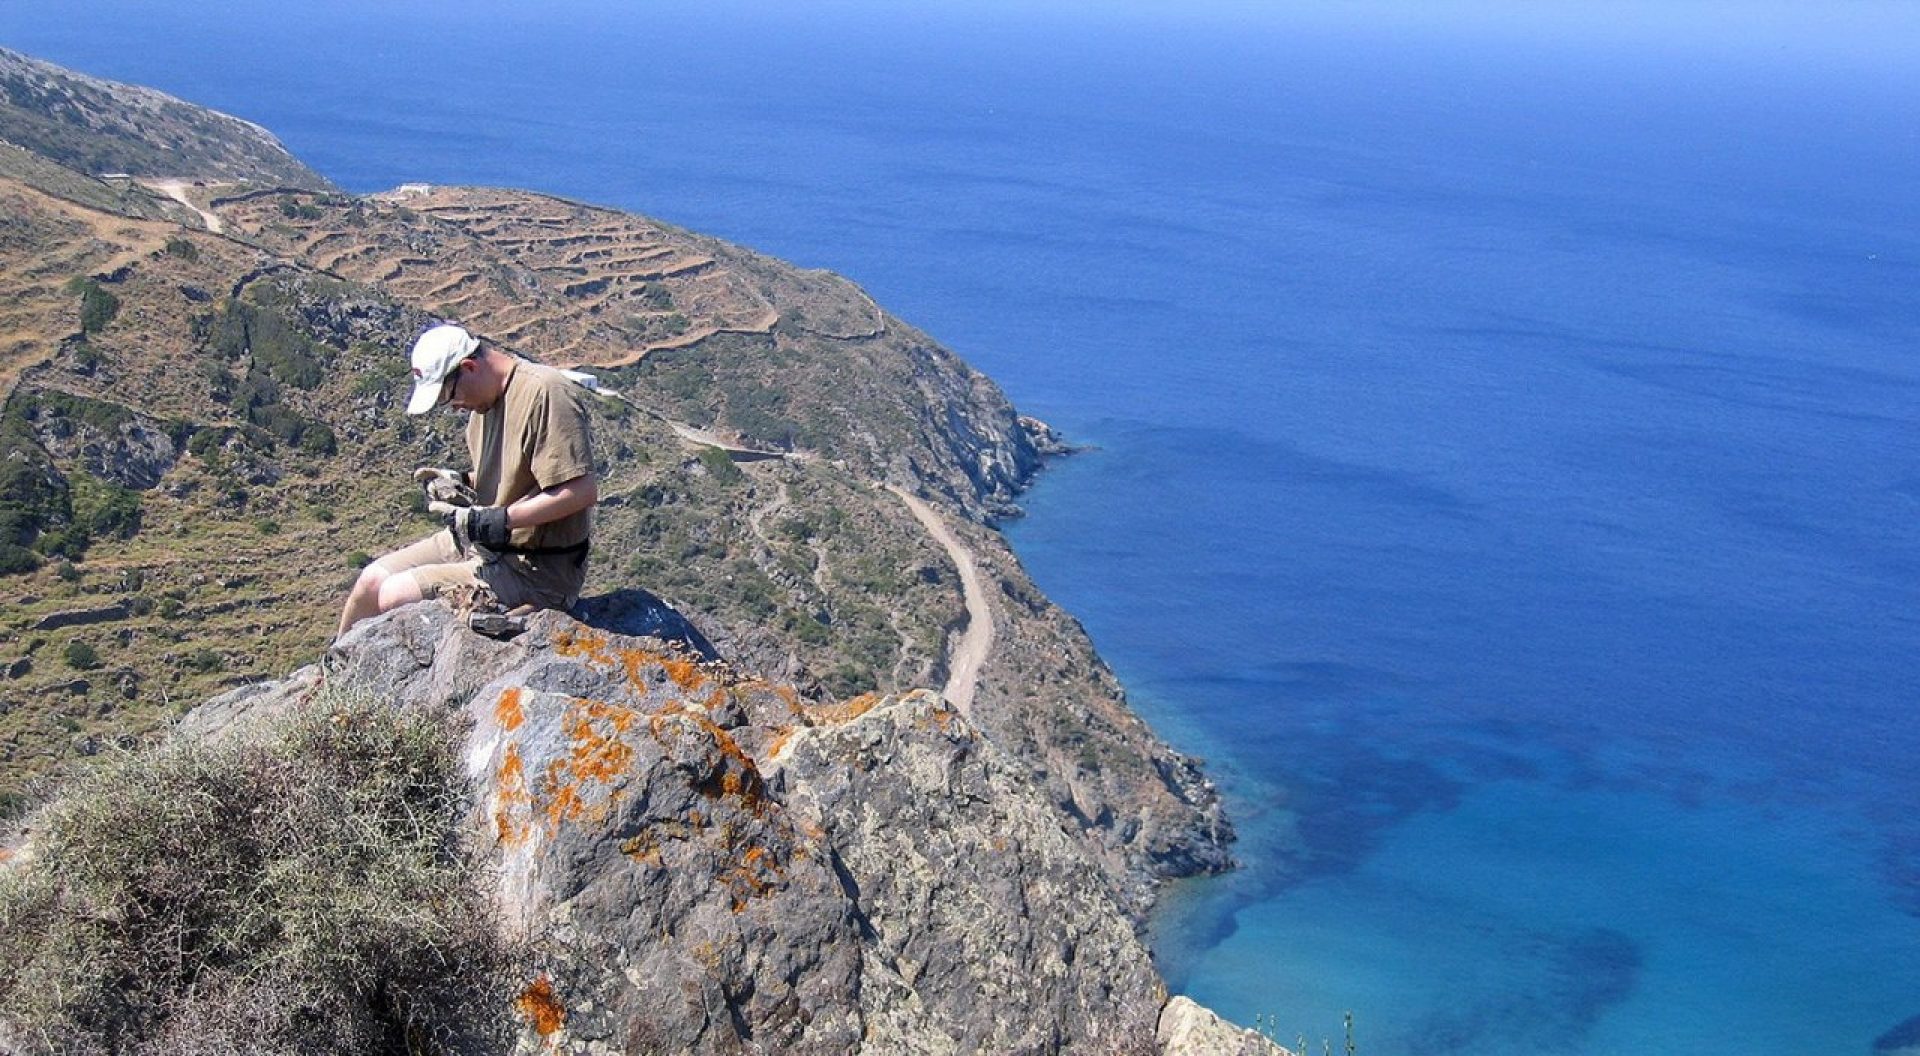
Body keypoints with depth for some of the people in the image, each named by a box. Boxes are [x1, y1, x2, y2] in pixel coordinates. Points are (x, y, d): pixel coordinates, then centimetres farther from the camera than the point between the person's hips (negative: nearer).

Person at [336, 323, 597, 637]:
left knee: (395, 596, -13)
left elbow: (583, 491, -28)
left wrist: (497, 520, -26)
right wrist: (463, 484, 1)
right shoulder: (486, 398, 8)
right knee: (371, 580, 6)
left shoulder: (545, 393, -22)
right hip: (483, 542, 9)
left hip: (537, 565, -9)